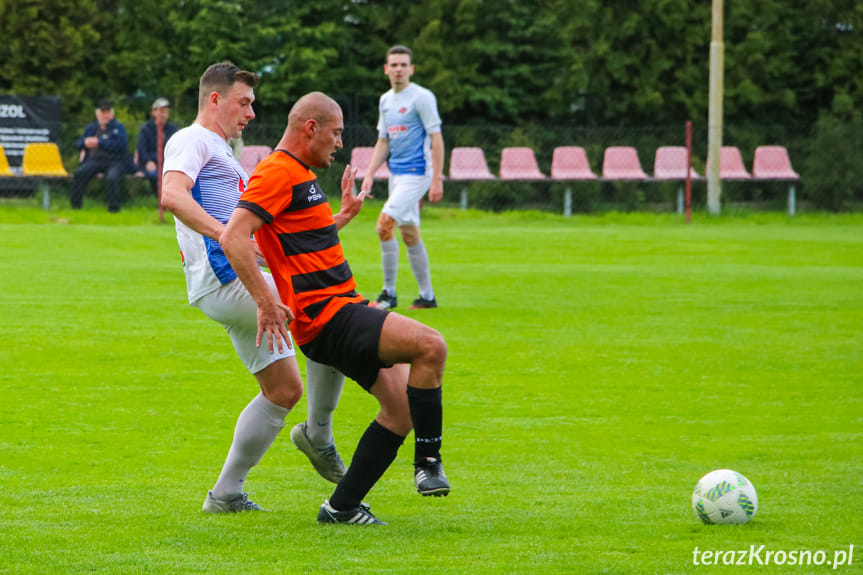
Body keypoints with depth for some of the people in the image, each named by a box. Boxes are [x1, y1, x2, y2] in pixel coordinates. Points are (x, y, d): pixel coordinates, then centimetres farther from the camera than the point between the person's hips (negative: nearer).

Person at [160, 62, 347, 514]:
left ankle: (226, 493, 13)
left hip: (237, 282, 11)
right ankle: (318, 434, -6)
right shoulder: (192, 141, -3)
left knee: (284, 389, 11)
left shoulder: (220, 154, 30)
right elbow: (172, 195, -22)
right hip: (223, 279, -11)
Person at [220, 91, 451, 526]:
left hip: (345, 308, 11)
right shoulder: (278, 173, -13)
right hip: (325, 316, -11)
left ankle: (342, 506, 9)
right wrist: (266, 301, -27)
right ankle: (427, 463, -13)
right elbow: (233, 238, -24)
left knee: (402, 404, 6)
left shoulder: (301, 175, 20)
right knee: (430, 345, -23)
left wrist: (343, 216, 31)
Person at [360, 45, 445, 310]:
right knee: (409, 234, 9)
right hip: (396, 173, 8)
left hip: (416, 173, -8)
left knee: (384, 224, -17)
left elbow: (436, 138, -12)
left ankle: (389, 293, -9)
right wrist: (369, 174, 11)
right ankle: (427, 296, 16)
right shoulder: (386, 100, 13)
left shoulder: (421, 97, -10)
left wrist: (437, 179, -18)